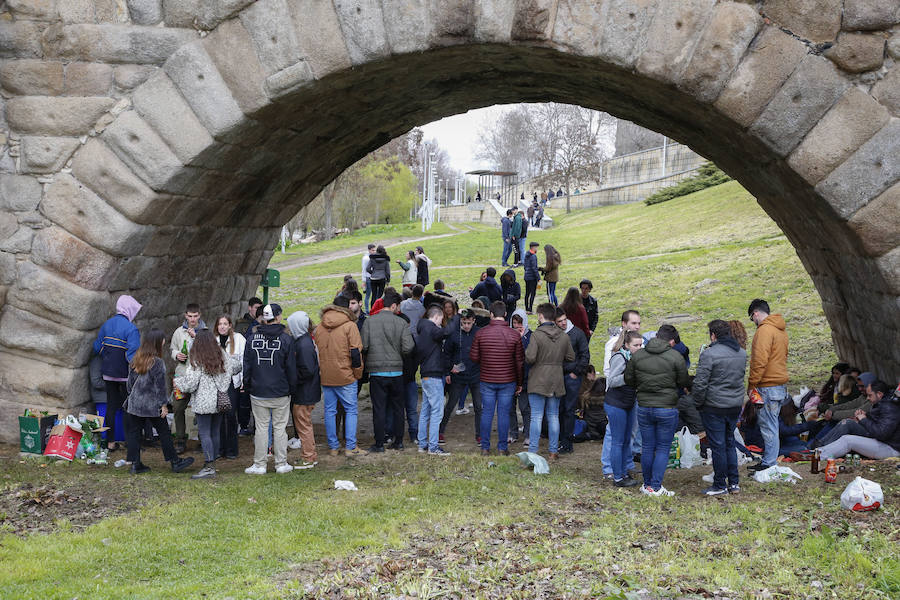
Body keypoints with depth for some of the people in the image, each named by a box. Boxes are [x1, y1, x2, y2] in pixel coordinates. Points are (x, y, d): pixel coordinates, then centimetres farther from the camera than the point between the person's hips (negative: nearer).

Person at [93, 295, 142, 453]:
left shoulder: (106, 324, 5)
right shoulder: (131, 329, -16)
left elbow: (97, 347, 11)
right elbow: (133, 354, -21)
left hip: (108, 373, 6)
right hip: (124, 373, -6)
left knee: (111, 405, 13)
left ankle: (111, 441, 17)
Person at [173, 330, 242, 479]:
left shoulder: (196, 361, -11)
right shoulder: (223, 356, 5)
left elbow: (190, 383, -11)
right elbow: (237, 365, 22)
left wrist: (177, 381, 9)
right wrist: (239, 358, 44)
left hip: (204, 403, -6)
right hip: (220, 402, 6)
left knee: (205, 434, -5)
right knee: (215, 433, 12)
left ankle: (209, 467, -10)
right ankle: (212, 462, 17)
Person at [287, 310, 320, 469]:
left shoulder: (304, 344, -22)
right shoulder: (301, 340, 9)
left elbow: (307, 371, -25)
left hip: (304, 394, -10)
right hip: (302, 392, 10)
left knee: (303, 425, 1)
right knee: (302, 424, 18)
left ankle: (308, 459, 11)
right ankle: (312, 456, 28)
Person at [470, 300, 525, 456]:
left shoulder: (481, 333, -6)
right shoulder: (514, 335, -7)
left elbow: (474, 357, -2)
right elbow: (520, 361, -3)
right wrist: (519, 382, 8)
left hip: (486, 380, 1)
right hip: (508, 381, 0)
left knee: (487, 413, 8)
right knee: (504, 413, 6)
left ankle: (485, 448, 13)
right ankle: (503, 448, 12)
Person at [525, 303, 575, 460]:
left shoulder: (536, 335, -15)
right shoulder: (564, 336, 1)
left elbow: (530, 358, -20)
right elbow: (570, 358, 7)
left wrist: (526, 352, 1)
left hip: (538, 381, -4)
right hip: (557, 382, 4)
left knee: (536, 417, -1)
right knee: (553, 416, 12)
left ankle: (532, 451, 0)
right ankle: (553, 451, 15)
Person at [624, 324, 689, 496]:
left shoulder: (637, 355, 0)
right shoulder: (676, 357, -10)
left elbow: (629, 379, 6)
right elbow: (684, 383, -2)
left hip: (643, 408, 3)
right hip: (667, 409, -3)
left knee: (647, 447, 13)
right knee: (663, 448, 5)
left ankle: (647, 485, 21)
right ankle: (655, 487, 4)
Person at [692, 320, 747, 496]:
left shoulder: (709, 354, -16)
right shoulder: (742, 353, 7)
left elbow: (700, 384, -15)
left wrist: (697, 403, -4)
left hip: (714, 408, -7)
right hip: (735, 405, 7)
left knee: (718, 446, 1)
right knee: (729, 443, 18)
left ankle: (720, 486, 9)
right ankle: (734, 483, 21)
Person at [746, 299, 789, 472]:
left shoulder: (765, 330, -14)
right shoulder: (781, 330, 17)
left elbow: (760, 360, -21)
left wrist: (752, 384, -14)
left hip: (768, 386, -10)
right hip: (781, 385, 10)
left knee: (768, 426, -6)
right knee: (771, 424, 14)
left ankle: (769, 463, -3)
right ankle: (769, 460, 19)